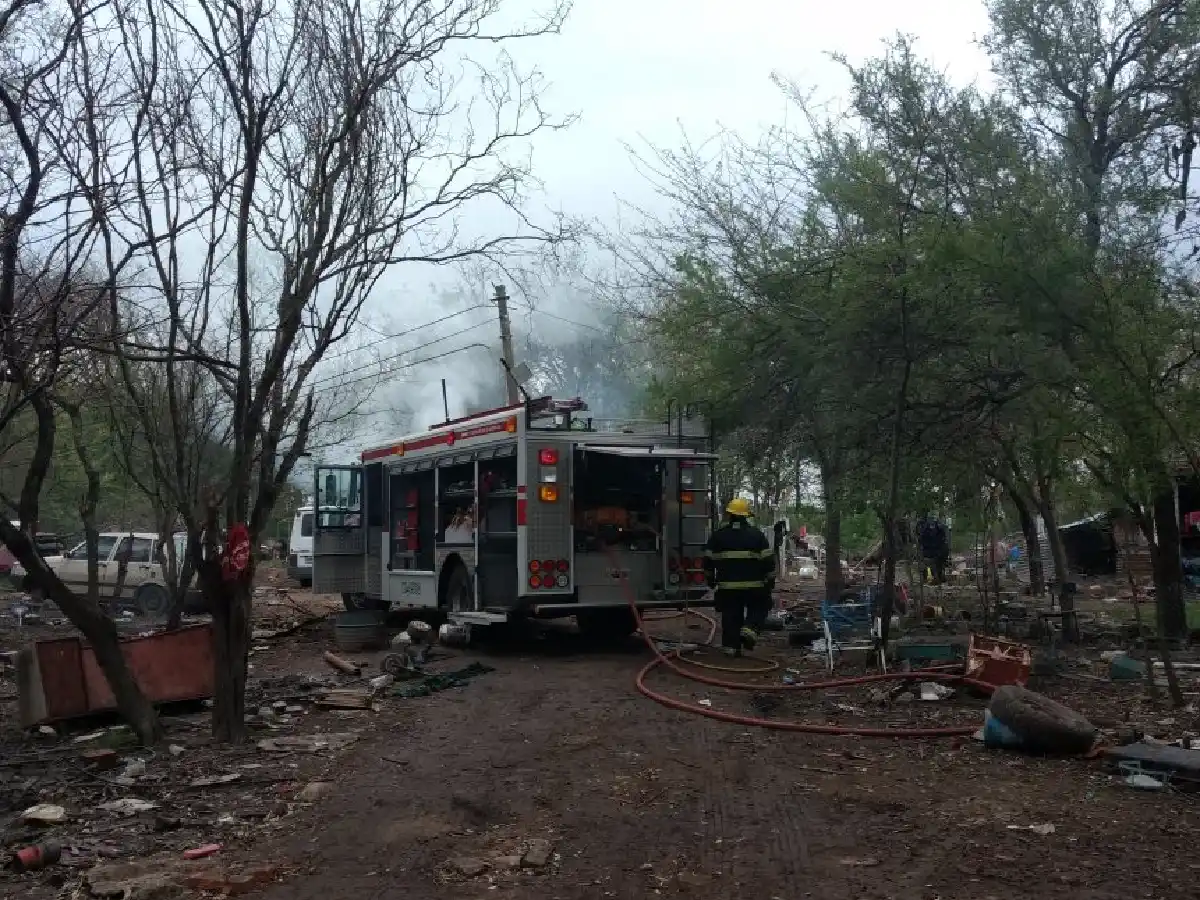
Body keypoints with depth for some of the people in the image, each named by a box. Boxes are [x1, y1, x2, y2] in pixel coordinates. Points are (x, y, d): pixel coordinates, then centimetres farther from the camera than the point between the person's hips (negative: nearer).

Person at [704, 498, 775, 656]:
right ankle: (750, 628, -9)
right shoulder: (757, 535, 0)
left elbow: (708, 560, 8)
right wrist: (770, 579, 7)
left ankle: (731, 646, 8)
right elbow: (768, 560, -2)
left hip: (727, 586, 1)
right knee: (758, 608, 16)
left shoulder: (718, 535, 4)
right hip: (754, 585, -1)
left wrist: (710, 578, 21)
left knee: (730, 616, 9)